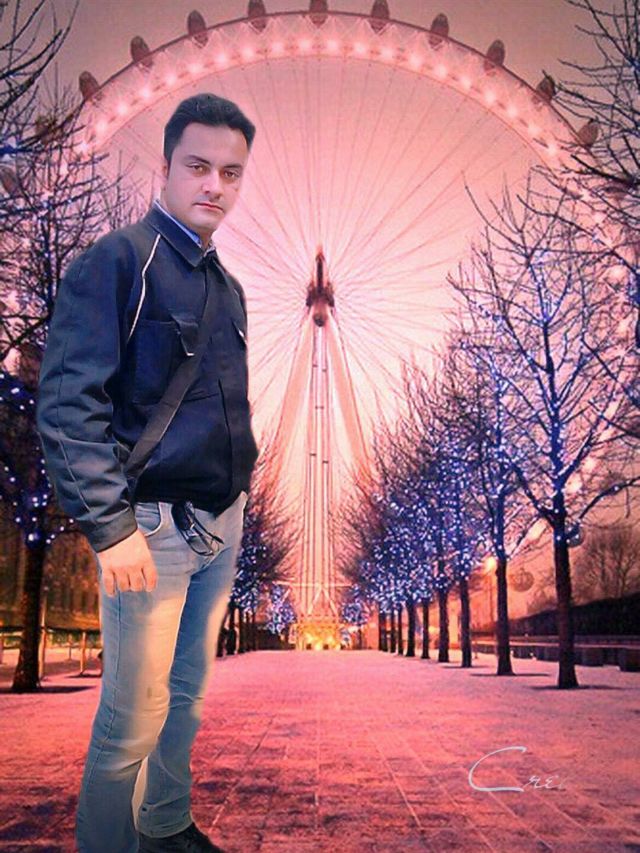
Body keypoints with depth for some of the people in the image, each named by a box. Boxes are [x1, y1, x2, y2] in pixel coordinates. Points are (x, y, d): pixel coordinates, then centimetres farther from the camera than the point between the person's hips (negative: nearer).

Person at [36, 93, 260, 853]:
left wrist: (242, 472, 13)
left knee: (186, 696, 19)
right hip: (151, 527, -7)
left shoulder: (226, 286, 13)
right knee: (135, 717, 3)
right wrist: (110, 527, -20)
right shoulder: (117, 261, -10)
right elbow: (66, 404, -17)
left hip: (221, 525, 7)